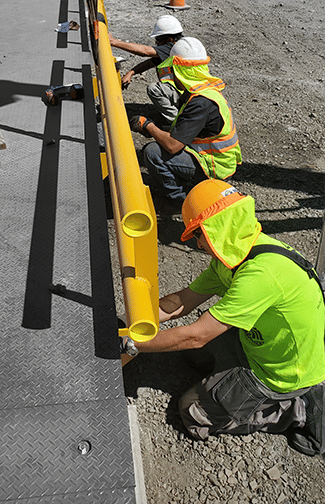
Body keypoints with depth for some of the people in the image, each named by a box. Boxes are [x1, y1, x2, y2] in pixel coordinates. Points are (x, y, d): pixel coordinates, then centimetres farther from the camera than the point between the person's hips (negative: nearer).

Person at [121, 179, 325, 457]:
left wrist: (132, 343, -21)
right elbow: (183, 301, 1)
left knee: (194, 413, -3)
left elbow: (195, 335, -31)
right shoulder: (235, 254, -4)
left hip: (286, 374, -9)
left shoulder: (260, 273, -35)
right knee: (196, 352, 22)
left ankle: (298, 410, 1)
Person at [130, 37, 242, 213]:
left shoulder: (201, 102, -26)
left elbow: (173, 145, -28)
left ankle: (182, 201, -5)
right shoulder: (206, 89, 5)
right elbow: (180, 133, 14)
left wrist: (147, 125, -13)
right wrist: (153, 129, 2)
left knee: (153, 152, -18)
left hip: (213, 168, -10)